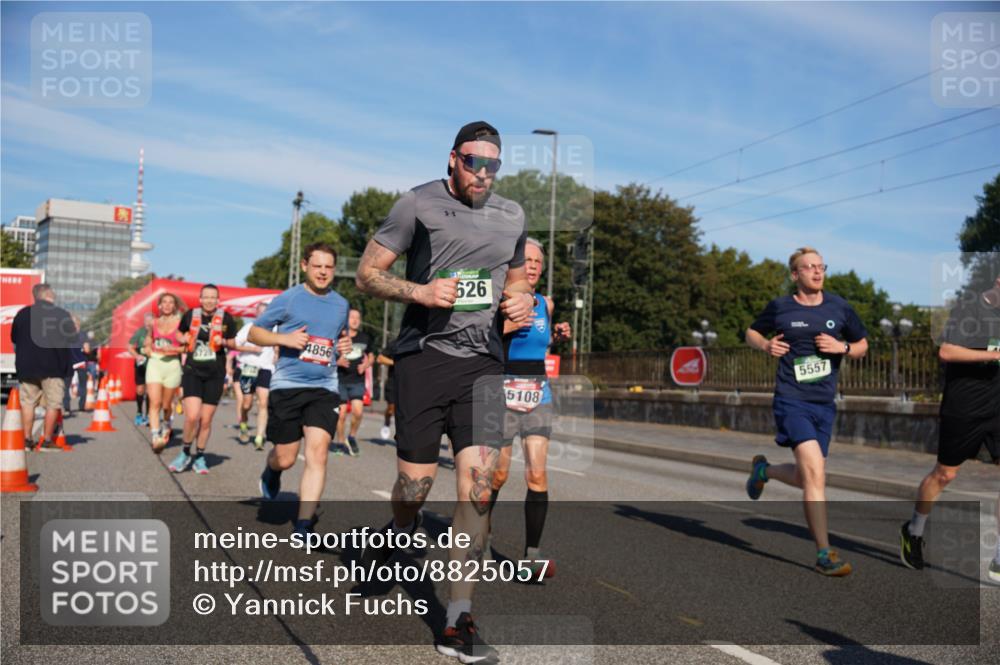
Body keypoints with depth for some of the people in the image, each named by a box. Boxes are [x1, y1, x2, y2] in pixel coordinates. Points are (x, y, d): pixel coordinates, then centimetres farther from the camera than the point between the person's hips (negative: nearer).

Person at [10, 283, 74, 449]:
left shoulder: (22, 314, 5)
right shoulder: (61, 314, -7)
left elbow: (14, 339, 13)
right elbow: (73, 339, -2)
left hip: (26, 365, 4)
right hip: (53, 367, -4)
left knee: (27, 402, 11)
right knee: (53, 404, 3)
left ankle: (27, 438, 9)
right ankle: (47, 440, 2)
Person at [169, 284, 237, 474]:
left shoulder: (225, 318, -1)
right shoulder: (190, 315, 1)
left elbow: (233, 343, 11)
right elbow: (179, 333, 22)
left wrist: (224, 342, -11)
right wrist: (185, 340, 0)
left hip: (215, 374, 0)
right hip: (192, 371, 0)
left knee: (206, 420, 6)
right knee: (192, 416, -15)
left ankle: (199, 457, 26)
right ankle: (185, 453, 9)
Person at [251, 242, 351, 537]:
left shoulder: (341, 304, 11)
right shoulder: (288, 299, -1)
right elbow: (254, 333, 4)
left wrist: (344, 346, 4)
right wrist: (285, 338, -14)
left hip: (324, 389, 2)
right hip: (287, 386, -2)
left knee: (318, 452, -14)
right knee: (285, 460, 5)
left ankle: (303, 526, -10)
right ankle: (270, 472, 44)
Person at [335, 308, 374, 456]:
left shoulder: (365, 338, 8)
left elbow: (371, 356, 21)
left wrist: (365, 365, 1)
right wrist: (337, 361, -17)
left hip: (357, 380, 2)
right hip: (340, 380, -2)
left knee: (358, 411, -13)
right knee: (341, 414, -1)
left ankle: (352, 437, 11)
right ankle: (340, 442, 16)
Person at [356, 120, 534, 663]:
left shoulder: (511, 216, 14)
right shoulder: (417, 204, 0)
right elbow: (367, 274, 1)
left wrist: (523, 299, 4)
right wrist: (419, 292, -16)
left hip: (483, 361, 3)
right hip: (424, 354, -2)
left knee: (478, 481, -10)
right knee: (415, 483, 0)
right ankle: (399, 533, 40)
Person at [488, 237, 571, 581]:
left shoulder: (545, 304, 9)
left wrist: (558, 335, 7)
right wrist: (505, 327, -23)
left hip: (539, 396, 4)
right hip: (504, 394, -4)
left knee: (537, 474, -6)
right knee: (498, 474, 4)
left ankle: (532, 553, -1)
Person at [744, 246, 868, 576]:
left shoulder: (839, 307, 7)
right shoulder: (780, 307, 1)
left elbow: (863, 345, 16)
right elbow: (751, 333, 15)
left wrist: (842, 347, -6)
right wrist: (766, 345, -6)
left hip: (824, 404, 5)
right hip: (791, 401, -4)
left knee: (806, 479, 11)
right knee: (815, 473, -17)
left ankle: (764, 469, 43)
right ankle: (825, 554, -9)